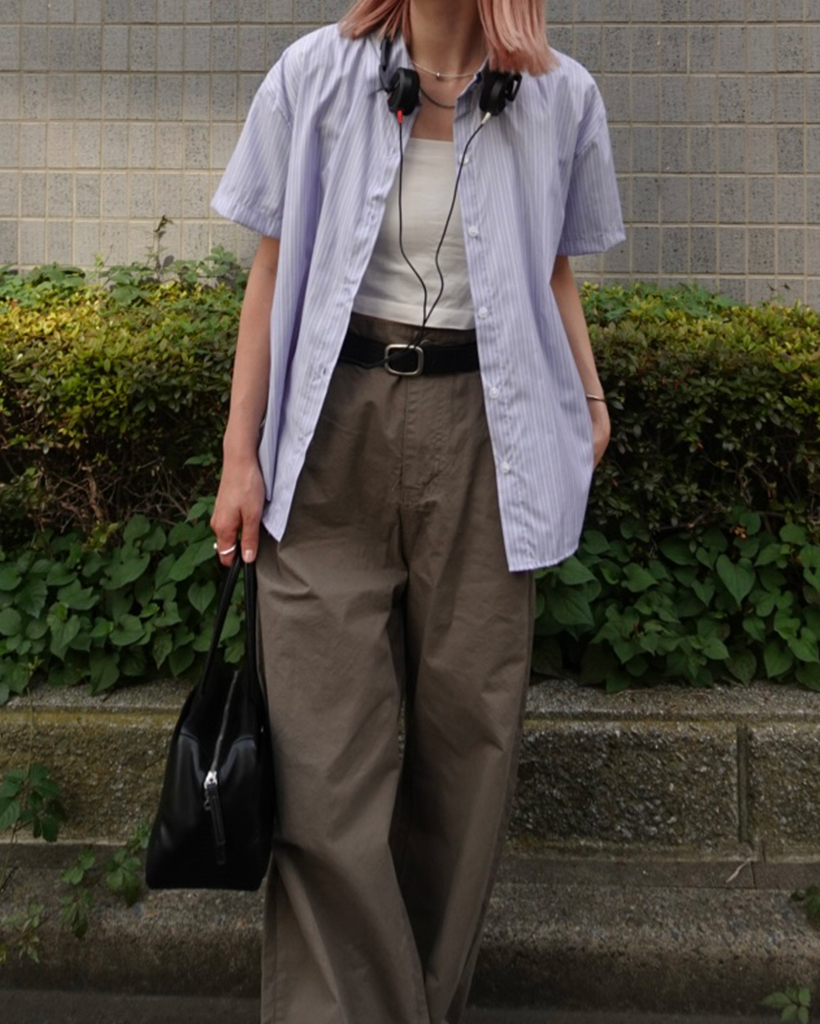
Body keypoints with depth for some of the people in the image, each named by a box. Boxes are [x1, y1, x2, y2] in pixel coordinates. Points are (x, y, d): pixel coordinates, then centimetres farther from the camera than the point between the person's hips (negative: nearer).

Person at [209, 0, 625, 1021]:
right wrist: (240, 451, 2)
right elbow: (272, 271, 6)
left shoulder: (559, 97, 8)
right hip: (335, 422, 0)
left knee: (470, 731, 7)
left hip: (485, 436, 1)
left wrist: (591, 401, 3)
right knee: (325, 754, -3)